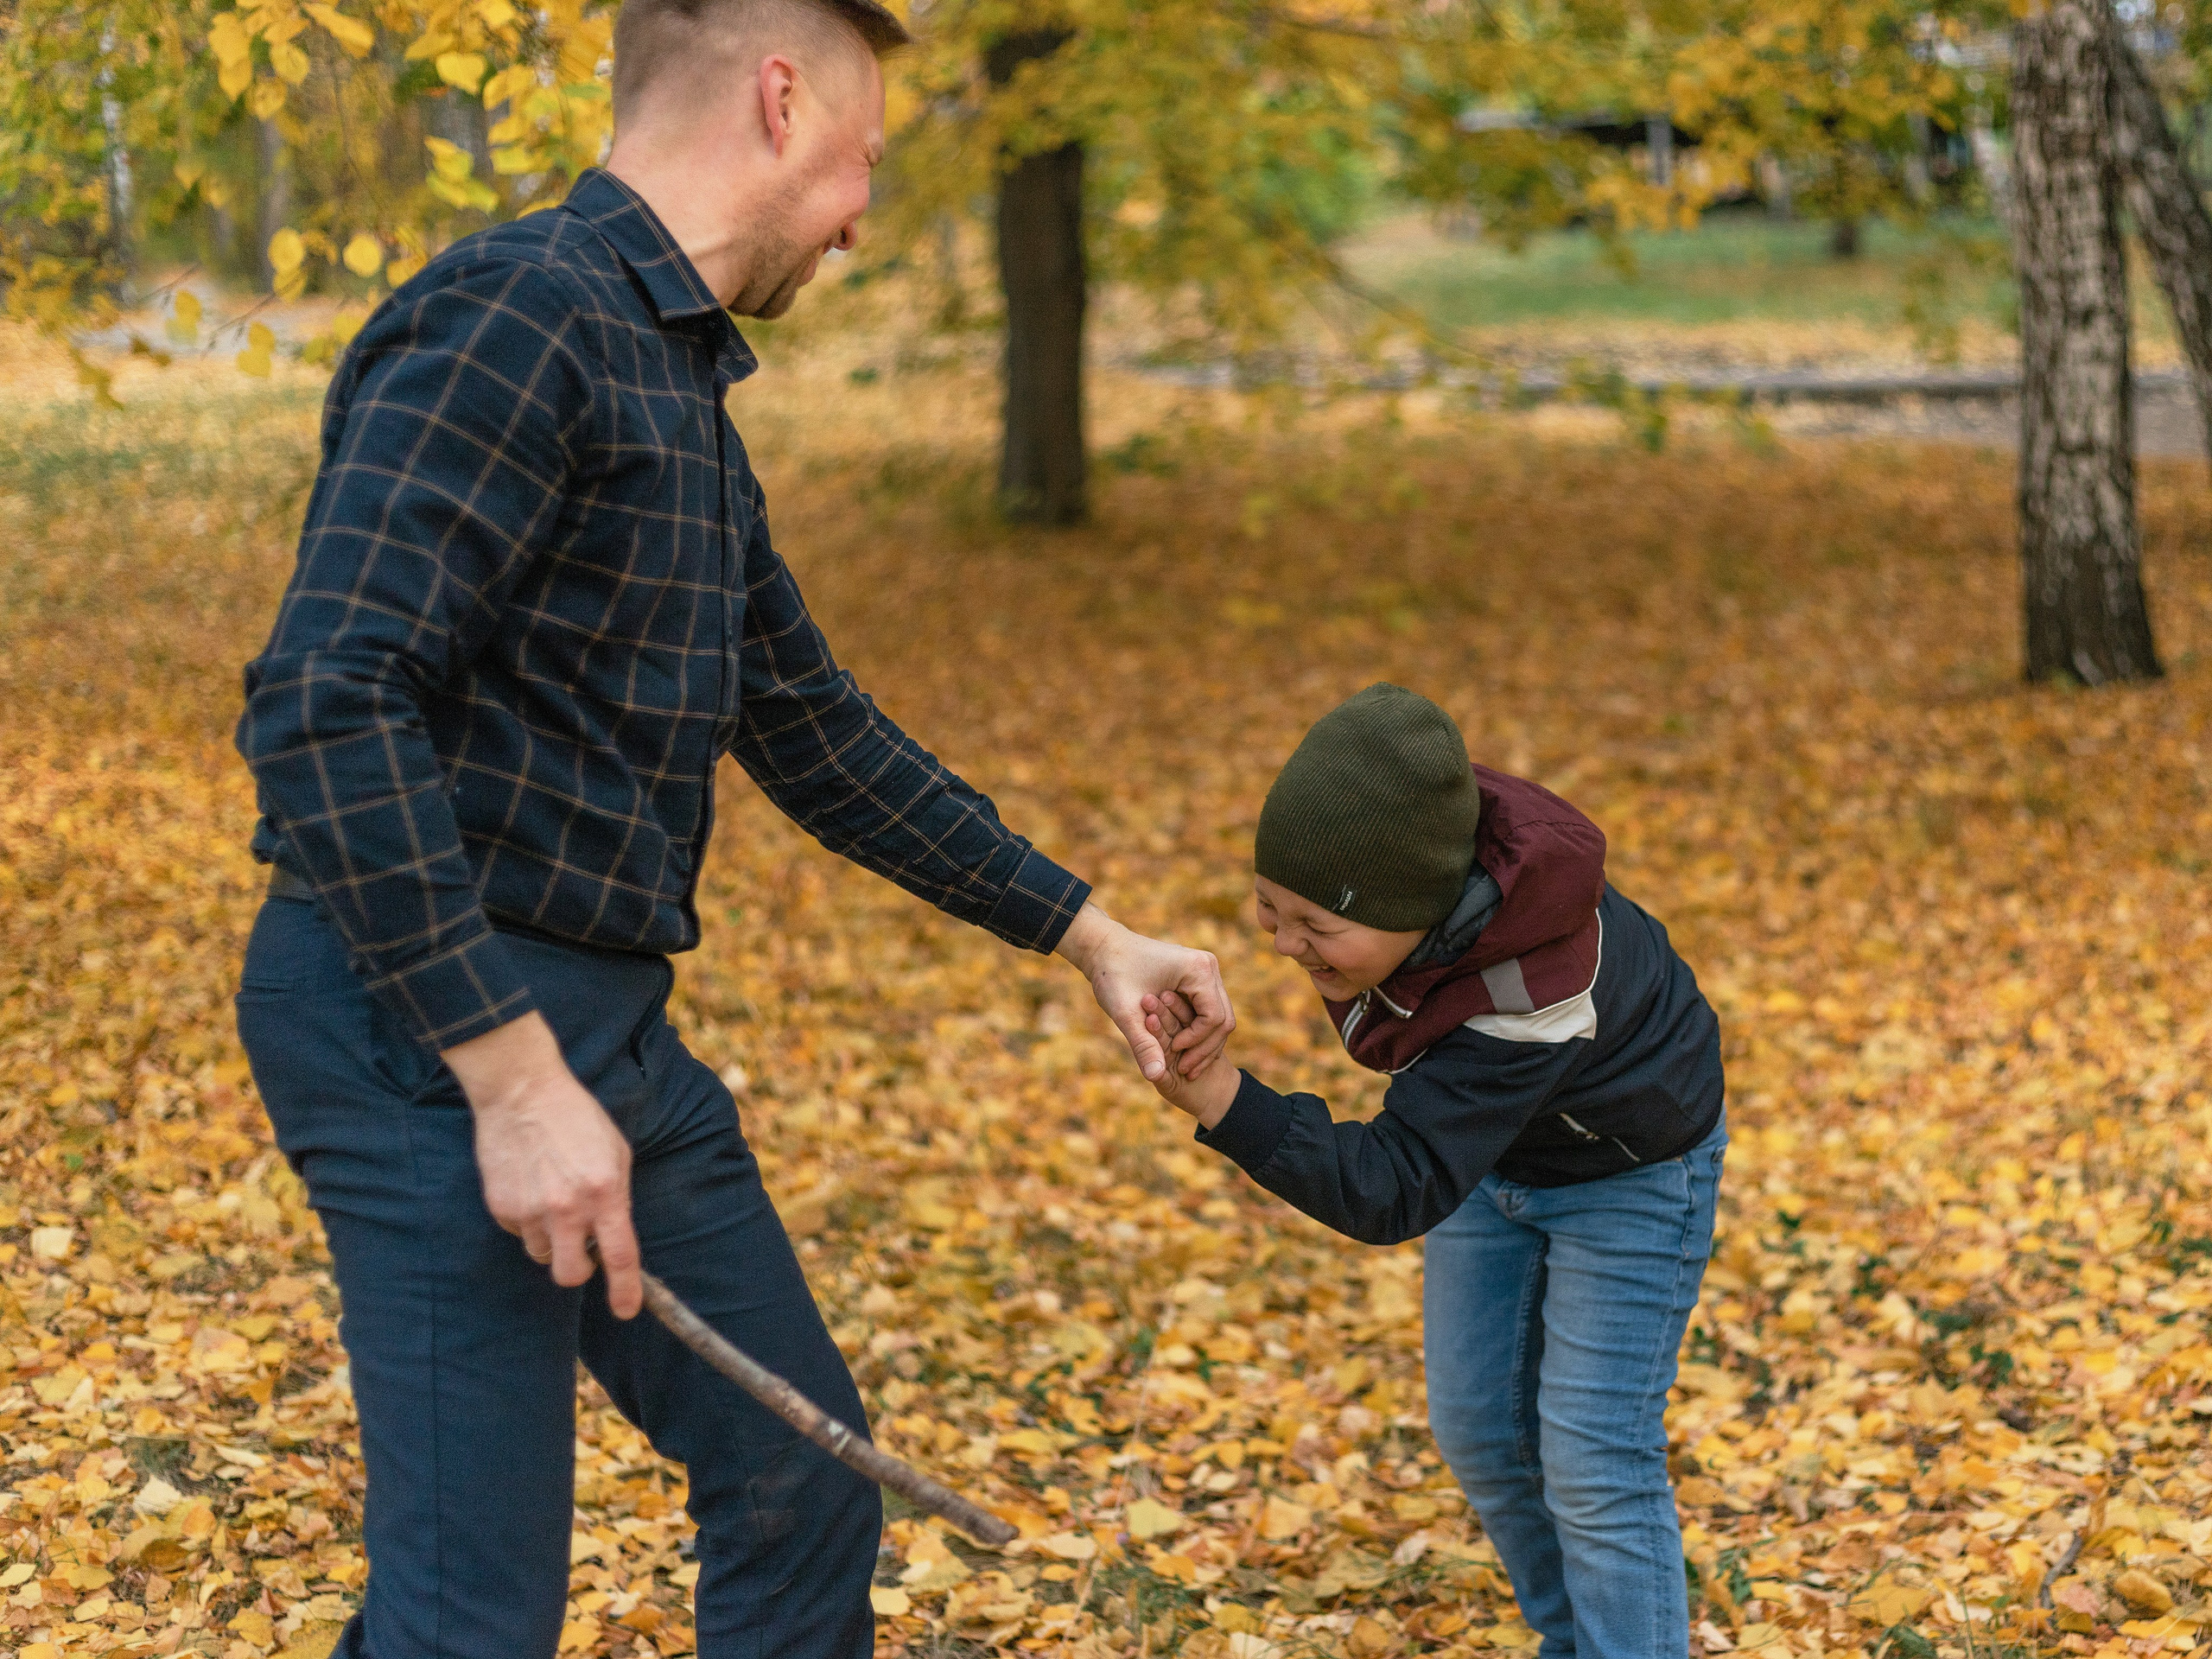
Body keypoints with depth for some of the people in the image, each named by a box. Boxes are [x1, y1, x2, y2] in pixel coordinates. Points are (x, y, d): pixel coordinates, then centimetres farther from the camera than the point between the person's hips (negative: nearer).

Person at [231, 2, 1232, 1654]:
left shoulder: (679, 388, 16)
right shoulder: (518, 316, -16)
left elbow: (813, 728, 24)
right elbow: (325, 709, -25)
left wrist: (1087, 929, 25)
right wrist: (510, 1076, -26)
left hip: (609, 1025, 10)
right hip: (438, 1026, -10)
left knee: (800, 1479, 17)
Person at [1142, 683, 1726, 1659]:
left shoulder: (1527, 999, -46)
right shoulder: (1416, 850, -27)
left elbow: (1392, 1191, -46)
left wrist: (1219, 1100, -59)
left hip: (1624, 1169, -7)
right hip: (1493, 1148, 7)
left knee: (1592, 1459, -8)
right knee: (1477, 1428, 12)